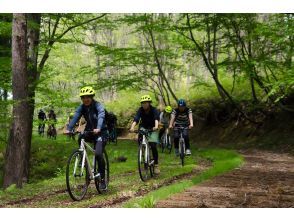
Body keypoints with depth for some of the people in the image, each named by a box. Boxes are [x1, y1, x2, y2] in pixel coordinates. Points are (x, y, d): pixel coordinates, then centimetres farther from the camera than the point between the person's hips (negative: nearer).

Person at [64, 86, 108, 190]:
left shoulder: (98, 106, -17)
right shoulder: (82, 107, -4)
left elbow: (101, 116, -35)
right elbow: (75, 117, -18)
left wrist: (98, 128, -55)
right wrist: (68, 129, -36)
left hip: (100, 132, -5)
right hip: (89, 131, 5)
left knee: (98, 154, -22)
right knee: (80, 138, -29)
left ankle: (102, 179, -8)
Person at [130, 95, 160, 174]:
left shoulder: (154, 110, -20)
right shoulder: (140, 110, -15)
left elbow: (156, 118, -39)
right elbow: (136, 119, -30)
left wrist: (156, 126, -60)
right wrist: (132, 127, -49)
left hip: (152, 129, -2)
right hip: (143, 128, 2)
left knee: (153, 146, -15)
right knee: (140, 141, -23)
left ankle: (156, 165, -4)